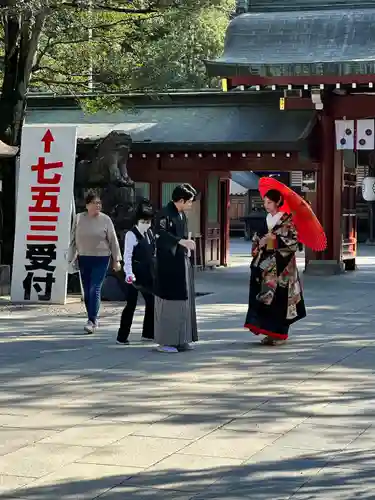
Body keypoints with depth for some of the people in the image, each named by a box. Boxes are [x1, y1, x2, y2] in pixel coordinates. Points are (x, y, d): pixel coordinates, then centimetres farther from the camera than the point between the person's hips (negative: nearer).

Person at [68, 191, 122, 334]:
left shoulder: (105, 219, -3)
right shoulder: (79, 219, 2)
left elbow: (113, 240, 1)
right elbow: (73, 240, 7)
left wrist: (116, 259, -1)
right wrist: (71, 259, 5)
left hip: (101, 259, -3)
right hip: (84, 259, 3)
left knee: (95, 290, -12)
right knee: (87, 292, 7)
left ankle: (92, 321, -12)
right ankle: (92, 319, 19)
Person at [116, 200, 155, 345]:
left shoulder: (149, 233, 11)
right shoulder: (131, 234, -11)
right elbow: (127, 256, -16)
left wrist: (155, 271, 17)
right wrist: (129, 274, -25)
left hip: (148, 274, 8)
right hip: (135, 275, -7)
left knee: (152, 302, 10)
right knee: (131, 304, -3)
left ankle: (148, 333, 22)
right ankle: (122, 336, 4)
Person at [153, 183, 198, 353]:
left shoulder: (182, 215, 14)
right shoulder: (165, 213, -13)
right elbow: (160, 232, -28)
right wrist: (182, 241, -34)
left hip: (182, 263, 9)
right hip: (168, 264, -9)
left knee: (184, 300, 10)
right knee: (168, 301, -5)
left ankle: (181, 339, 17)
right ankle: (164, 341, 1)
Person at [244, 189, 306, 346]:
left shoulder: (286, 220, -7)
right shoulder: (266, 219, 12)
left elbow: (292, 242, -11)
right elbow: (259, 239, 19)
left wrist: (273, 239, -15)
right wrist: (259, 243, -2)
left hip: (281, 264, -6)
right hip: (265, 262, 6)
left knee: (278, 297, -5)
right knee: (264, 296, 3)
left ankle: (279, 333, 1)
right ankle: (269, 330, 10)